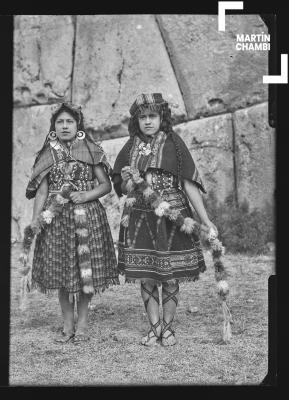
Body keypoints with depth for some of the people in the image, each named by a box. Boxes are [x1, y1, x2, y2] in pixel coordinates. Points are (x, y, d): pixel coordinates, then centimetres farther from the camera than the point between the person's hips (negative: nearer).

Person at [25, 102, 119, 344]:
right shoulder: (48, 155, 6)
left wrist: (88, 195, -13)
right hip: (56, 218, 1)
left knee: (86, 272, 0)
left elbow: (106, 185, 4)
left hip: (88, 217, -1)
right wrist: (36, 218, -7)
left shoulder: (91, 151, 3)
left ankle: (82, 325, 13)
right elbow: (41, 190, 5)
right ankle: (68, 325, 16)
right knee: (61, 272, 4)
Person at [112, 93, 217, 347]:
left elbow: (189, 184, -5)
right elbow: (120, 185, 17)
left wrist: (205, 220, -9)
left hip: (172, 218, -3)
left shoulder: (173, 143, -2)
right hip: (139, 219, 3)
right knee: (146, 278, 6)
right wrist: (129, 182, -6)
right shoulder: (131, 147, 8)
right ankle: (154, 327, 19)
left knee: (170, 278, 3)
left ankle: (168, 327, 19)